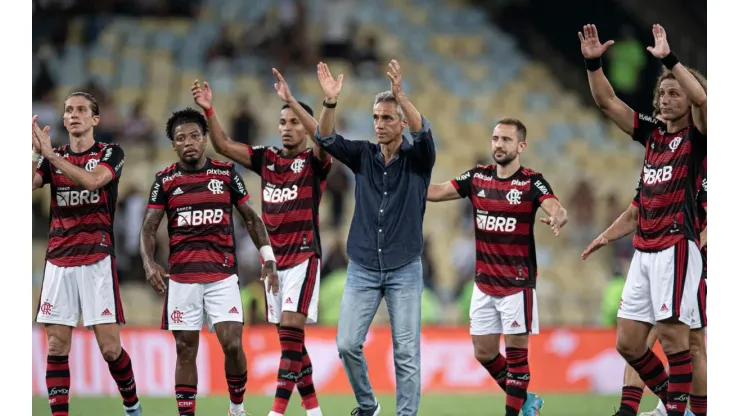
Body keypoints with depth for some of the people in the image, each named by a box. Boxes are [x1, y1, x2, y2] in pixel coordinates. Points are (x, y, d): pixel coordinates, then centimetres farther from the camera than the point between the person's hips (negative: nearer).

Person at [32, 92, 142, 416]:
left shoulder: (110, 154, 3)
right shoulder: (52, 158, 12)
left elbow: (92, 180, -18)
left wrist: (50, 154, -22)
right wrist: (35, 153, -23)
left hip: (97, 260, -3)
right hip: (58, 261, 3)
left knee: (110, 347, -6)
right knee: (57, 346, -3)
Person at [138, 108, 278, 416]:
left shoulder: (227, 173, 3)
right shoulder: (165, 180, 2)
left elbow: (251, 218, 11)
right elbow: (149, 227, 1)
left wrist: (268, 258, 2)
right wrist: (149, 263, -17)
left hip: (222, 275, -1)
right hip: (181, 277, 1)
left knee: (232, 344, -10)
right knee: (185, 350, 3)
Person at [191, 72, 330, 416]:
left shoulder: (314, 162, -3)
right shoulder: (266, 159, 11)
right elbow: (223, 145, 7)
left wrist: (290, 100, -33)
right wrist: (208, 110, -7)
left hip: (303, 256, -6)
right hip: (273, 258, 6)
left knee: (290, 330, -15)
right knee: (289, 336, 8)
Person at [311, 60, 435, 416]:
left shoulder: (417, 158, -3)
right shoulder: (363, 155, 4)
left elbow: (423, 132, -24)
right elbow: (325, 139, -10)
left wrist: (400, 94, -40)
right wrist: (330, 101, -30)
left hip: (404, 270, -2)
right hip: (362, 268, 2)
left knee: (406, 352, -2)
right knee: (347, 344, -1)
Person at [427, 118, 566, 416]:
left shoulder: (531, 182, -11)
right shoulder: (478, 177, 5)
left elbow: (559, 211, -26)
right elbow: (436, 192, 6)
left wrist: (556, 218, -49)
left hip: (517, 284, -5)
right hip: (484, 283, 6)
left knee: (516, 352, -2)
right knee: (484, 353, 10)